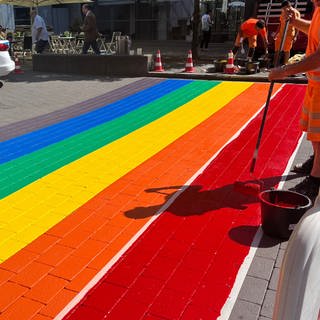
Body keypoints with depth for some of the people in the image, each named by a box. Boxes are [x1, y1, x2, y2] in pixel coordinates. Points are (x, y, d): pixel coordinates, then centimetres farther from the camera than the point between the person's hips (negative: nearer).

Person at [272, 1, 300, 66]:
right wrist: (276, 33, 15)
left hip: (289, 35, -6)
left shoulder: (296, 13, -6)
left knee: (286, 50, -1)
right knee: (277, 50, 4)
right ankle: (274, 65, 8)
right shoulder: (283, 12, 11)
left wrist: (295, 36, -14)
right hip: (281, 34, 6)